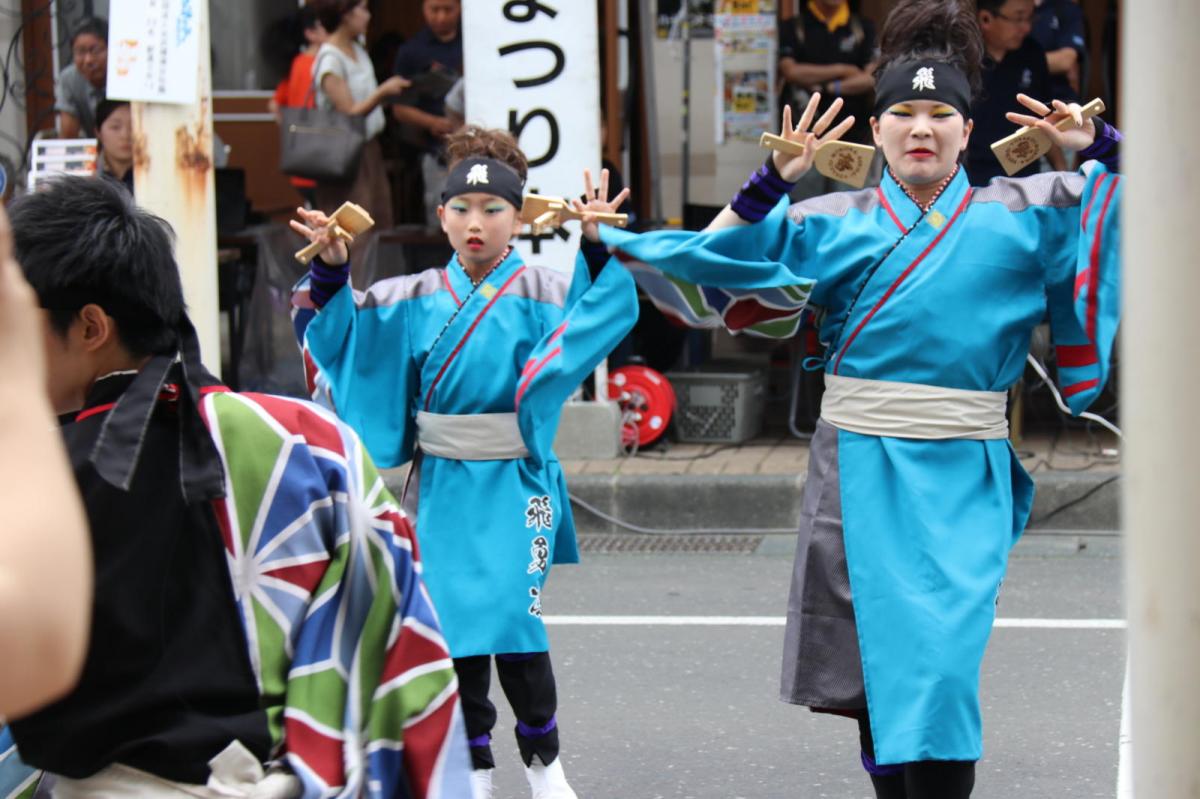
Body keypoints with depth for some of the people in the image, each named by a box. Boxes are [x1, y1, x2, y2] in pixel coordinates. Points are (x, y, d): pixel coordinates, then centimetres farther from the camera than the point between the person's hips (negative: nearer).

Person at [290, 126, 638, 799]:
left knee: (510, 615, -11)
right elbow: (340, 328, 6)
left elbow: (606, 311, -16)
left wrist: (600, 250, -30)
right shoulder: (416, 301, 8)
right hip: (442, 486, 4)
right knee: (454, 621, 6)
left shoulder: (542, 295, -1)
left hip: (514, 484, -3)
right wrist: (331, 272, -9)